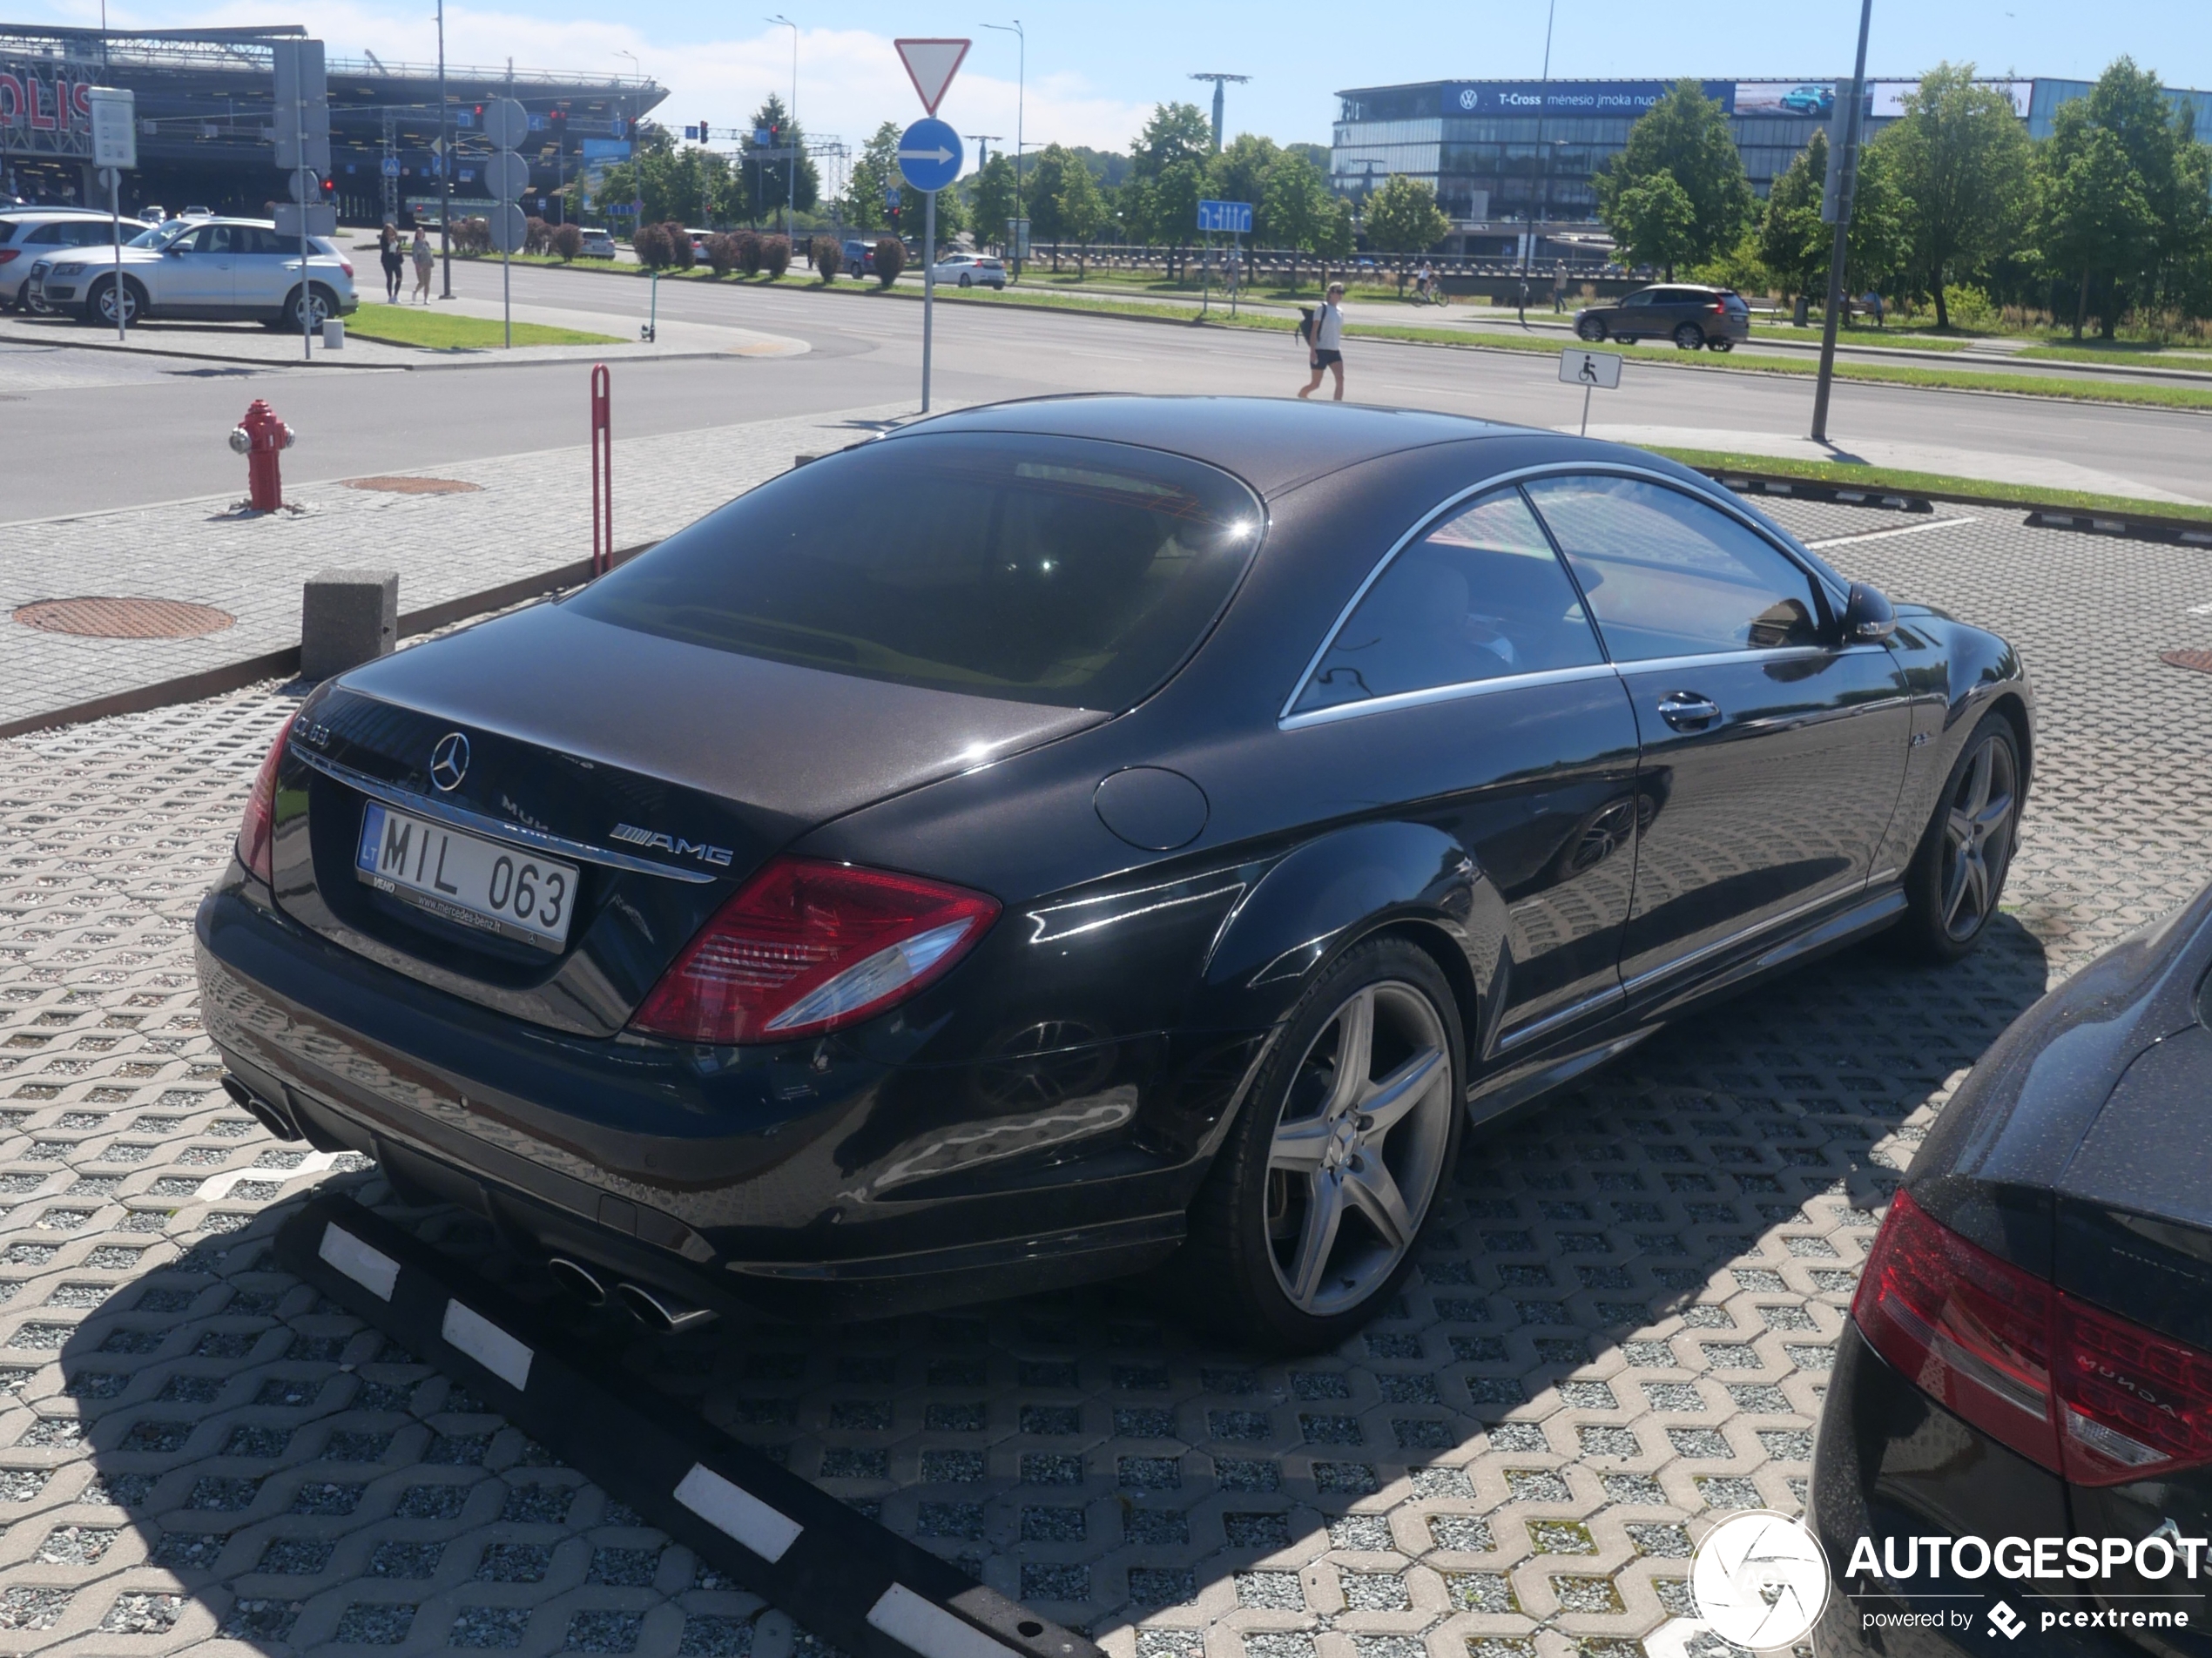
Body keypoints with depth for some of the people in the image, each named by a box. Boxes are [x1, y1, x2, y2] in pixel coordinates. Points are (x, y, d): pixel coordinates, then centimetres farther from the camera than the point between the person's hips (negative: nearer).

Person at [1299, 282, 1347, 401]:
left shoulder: (1340, 311, 10)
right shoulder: (1323, 308, -9)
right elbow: (1314, 330, -11)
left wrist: (1339, 348, 16)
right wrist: (1313, 351, -17)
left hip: (1335, 351, 6)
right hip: (1321, 351, -6)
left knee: (1340, 378, -14)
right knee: (1315, 384, 4)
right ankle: (1301, 395, 34)